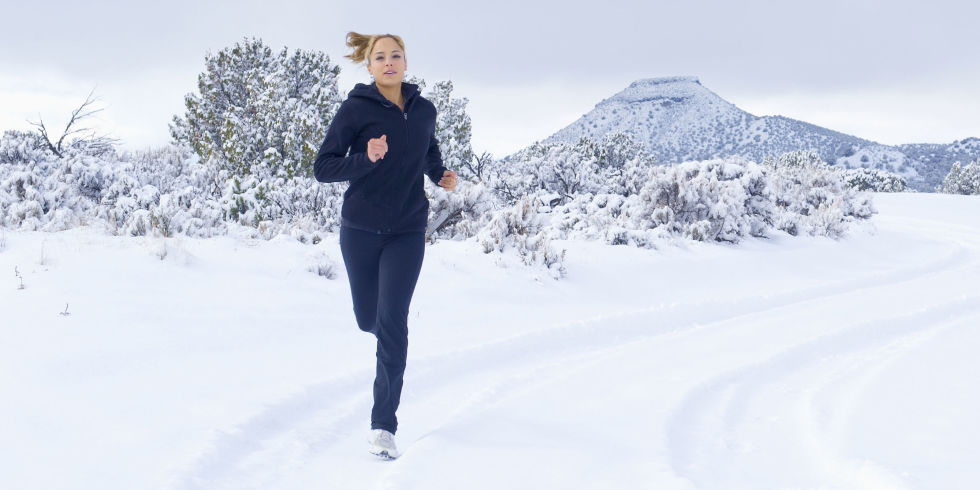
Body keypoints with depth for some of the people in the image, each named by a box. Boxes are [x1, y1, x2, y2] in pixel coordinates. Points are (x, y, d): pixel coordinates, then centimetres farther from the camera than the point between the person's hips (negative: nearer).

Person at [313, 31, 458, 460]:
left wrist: (441, 176, 4)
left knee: (391, 322, -13)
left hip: (407, 232, 1)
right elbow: (323, 167, -10)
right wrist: (367, 159, -25)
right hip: (361, 231, 0)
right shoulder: (356, 109, -8)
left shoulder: (424, 110, 3)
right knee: (368, 320, 11)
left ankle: (383, 426, -10)